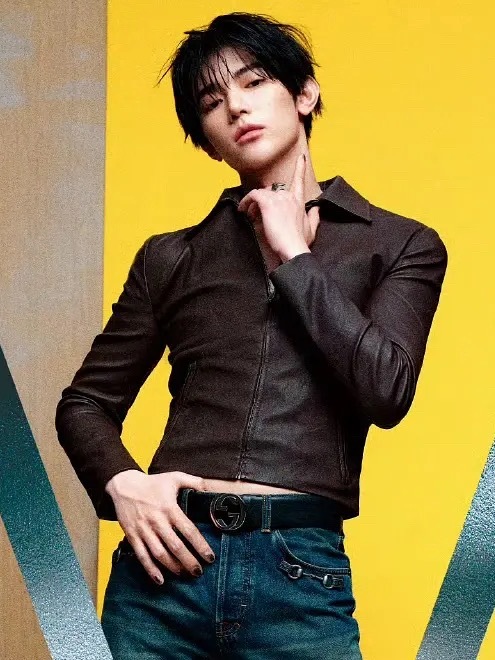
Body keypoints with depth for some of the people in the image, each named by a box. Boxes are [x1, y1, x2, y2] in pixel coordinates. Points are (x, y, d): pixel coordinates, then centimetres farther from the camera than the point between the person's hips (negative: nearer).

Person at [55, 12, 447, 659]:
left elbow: (386, 391, -8)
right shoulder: (172, 257, 12)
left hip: (302, 578, -2)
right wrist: (120, 482, -5)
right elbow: (85, 401, 14)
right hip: (169, 561, 2)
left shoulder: (401, 244, 7)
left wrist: (292, 257, -3)